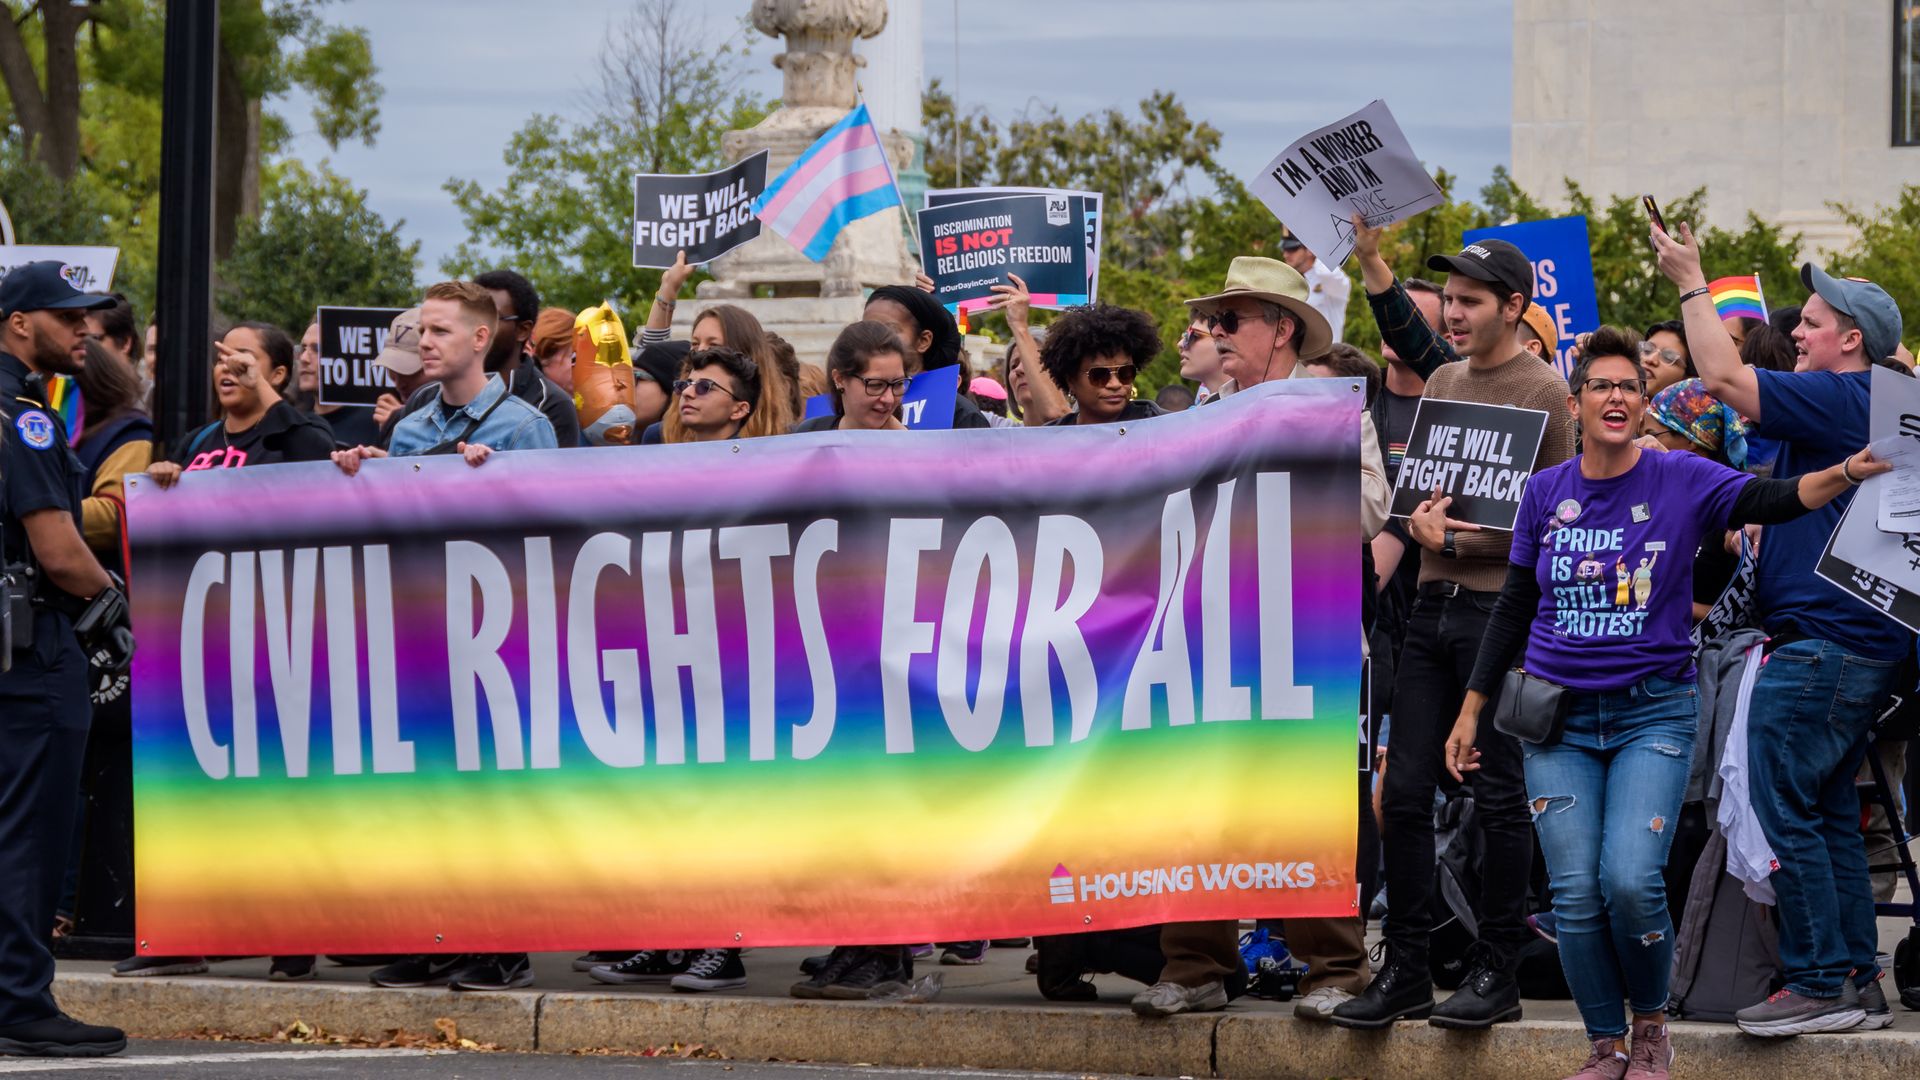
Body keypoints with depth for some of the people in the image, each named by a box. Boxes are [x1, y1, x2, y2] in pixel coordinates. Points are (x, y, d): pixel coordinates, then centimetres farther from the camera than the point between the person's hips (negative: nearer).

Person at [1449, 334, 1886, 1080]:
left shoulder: (1682, 481, -3)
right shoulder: (1545, 493, 5)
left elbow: (1769, 499, -19)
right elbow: (1514, 607, 12)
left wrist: (1850, 472, -38)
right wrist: (1473, 708, 12)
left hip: (1652, 713, -2)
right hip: (1559, 716, 3)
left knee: (1631, 882, -16)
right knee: (1575, 894, -3)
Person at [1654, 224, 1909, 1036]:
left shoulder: (1838, 399, -13)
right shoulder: (1870, 406, 18)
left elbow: (1725, 377, -17)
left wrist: (1692, 286, -8)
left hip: (1819, 641, -10)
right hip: (1863, 642, 10)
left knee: (1785, 808, -7)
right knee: (1829, 812, 14)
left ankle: (1820, 984, -7)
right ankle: (1859, 982, 15)